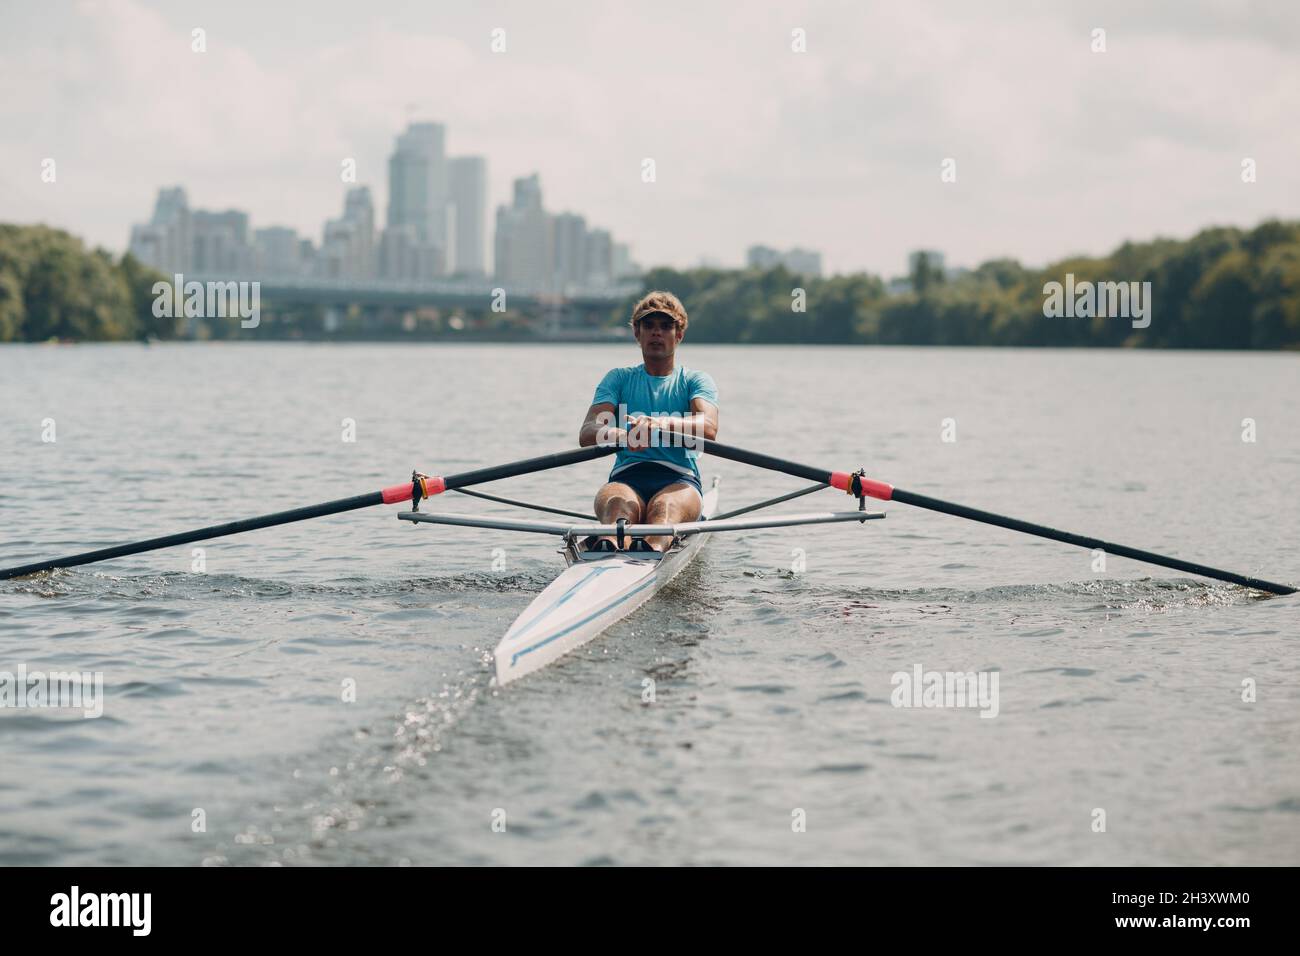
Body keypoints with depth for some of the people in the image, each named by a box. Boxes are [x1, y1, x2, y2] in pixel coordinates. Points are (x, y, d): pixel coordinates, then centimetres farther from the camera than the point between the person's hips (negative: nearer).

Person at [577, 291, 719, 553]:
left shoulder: (695, 381, 17)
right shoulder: (619, 378, 21)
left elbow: (709, 427, -7)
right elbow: (586, 434, 2)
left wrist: (659, 423, -28)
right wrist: (623, 435, -23)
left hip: (679, 481, -1)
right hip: (627, 477, 1)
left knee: (665, 505, -37)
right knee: (617, 501, -36)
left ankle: (653, 548, -72)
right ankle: (608, 547, -71)